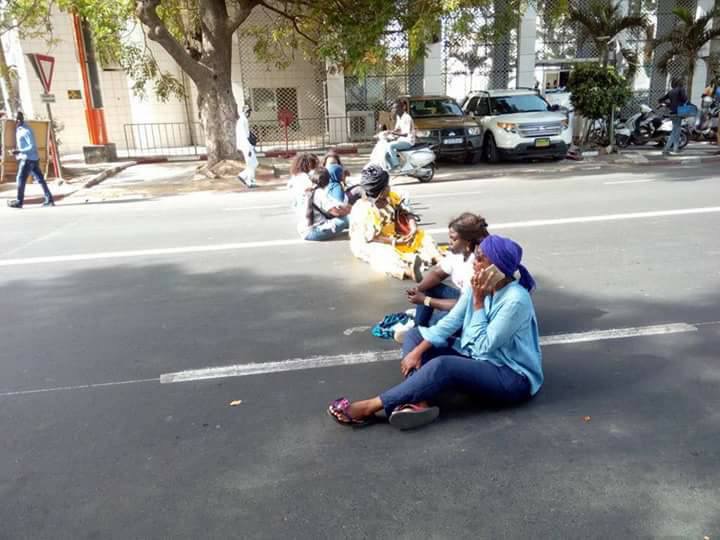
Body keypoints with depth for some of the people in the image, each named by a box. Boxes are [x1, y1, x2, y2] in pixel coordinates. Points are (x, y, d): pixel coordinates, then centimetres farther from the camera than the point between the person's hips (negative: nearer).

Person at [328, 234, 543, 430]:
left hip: (513, 377, -9)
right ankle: (420, 402, -25)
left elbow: (484, 347, -23)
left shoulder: (515, 300, -26)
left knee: (442, 366, -34)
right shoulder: (479, 284, -3)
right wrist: (418, 351, -12)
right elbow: (451, 322, -2)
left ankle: (371, 407, -26)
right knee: (416, 335, 0)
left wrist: (478, 301, -21)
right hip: (476, 357, 9)